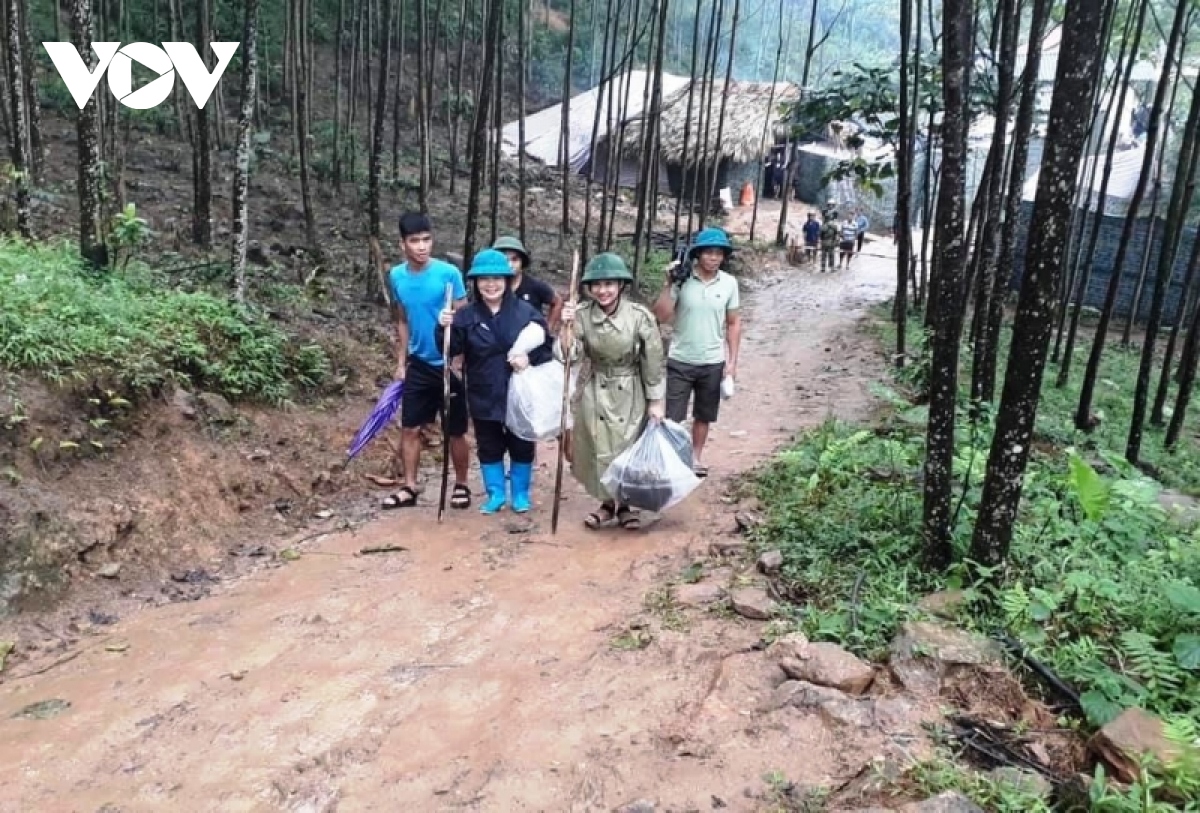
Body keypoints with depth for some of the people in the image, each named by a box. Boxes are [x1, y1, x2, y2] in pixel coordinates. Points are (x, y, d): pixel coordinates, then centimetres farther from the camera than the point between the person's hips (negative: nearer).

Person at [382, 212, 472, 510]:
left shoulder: (449, 273, -14)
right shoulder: (396, 277, 0)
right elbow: (403, 322, 11)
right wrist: (401, 362, 10)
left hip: (448, 364, -4)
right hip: (418, 365, 4)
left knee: (455, 431, 6)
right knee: (410, 428, 7)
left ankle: (461, 485, 22)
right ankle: (410, 487, 19)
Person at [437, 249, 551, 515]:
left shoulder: (526, 311, -5)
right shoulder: (466, 316, -2)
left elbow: (546, 347, -3)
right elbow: (450, 351, -7)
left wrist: (530, 358, -21)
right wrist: (445, 328, -24)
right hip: (484, 397, 1)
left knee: (521, 447, 11)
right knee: (489, 447, 12)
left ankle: (521, 494, 29)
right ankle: (496, 494, 29)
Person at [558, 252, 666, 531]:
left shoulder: (640, 316, -18)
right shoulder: (582, 314, -12)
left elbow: (653, 361, -10)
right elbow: (567, 355, -16)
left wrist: (656, 402, -6)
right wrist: (566, 327, -32)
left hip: (629, 393, -2)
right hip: (594, 392, 2)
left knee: (629, 447, 8)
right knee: (598, 449, 8)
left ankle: (627, 505, 29)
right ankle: (606, 502, 29)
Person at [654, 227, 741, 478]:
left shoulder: (729, 283, -3)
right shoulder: (681, 280, -11)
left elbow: (734, 323, 4)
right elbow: (661, 316, -12)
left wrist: (732, 361, 0)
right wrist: (669, 284, -20)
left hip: (713, 363, 2)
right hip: (680, 361, -2)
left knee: (704, 416, 16)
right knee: (672, 416, 4)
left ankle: (696, 456, 34)